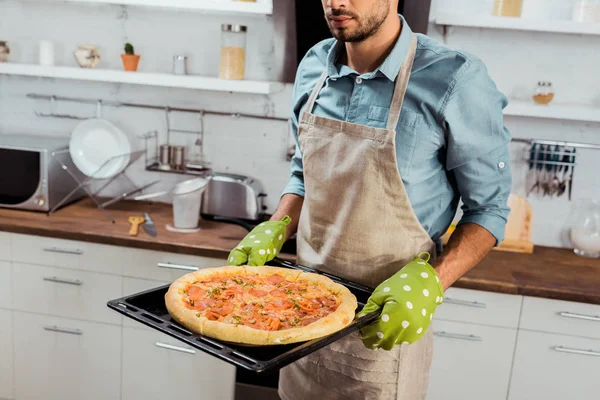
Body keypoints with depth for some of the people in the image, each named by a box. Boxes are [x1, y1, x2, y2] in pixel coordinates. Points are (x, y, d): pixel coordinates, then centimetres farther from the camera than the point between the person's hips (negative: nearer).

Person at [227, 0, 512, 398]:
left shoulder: (456, 81, -18)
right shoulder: (313, 67, -1)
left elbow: (488, 208, -10)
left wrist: (430, 279, -24)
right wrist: (275, 230, -5)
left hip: (385, 323, -5)